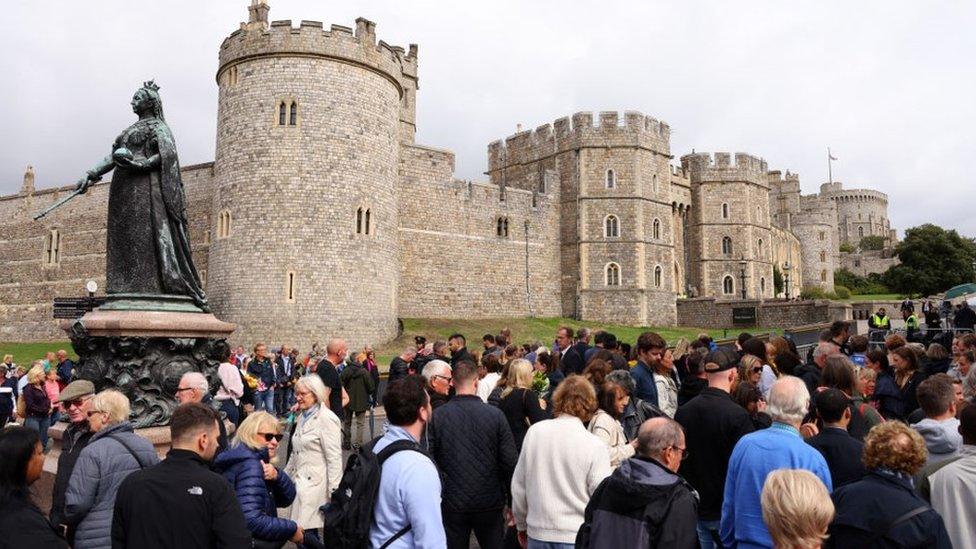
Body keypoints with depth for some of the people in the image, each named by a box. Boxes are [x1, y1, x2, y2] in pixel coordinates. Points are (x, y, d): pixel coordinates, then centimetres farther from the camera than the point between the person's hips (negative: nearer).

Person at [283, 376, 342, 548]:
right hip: (301, 482, 8)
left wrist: (334, 493, -18)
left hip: (315, 486, -8)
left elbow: (334, 458, -15)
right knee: (309, 535, 9)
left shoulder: (326, 419, -12)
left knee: (304, 533, -13)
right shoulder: (303, 416, 14)